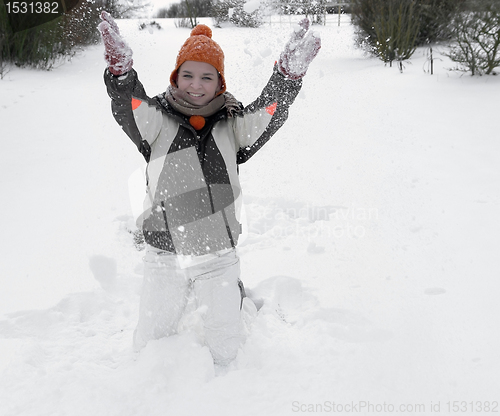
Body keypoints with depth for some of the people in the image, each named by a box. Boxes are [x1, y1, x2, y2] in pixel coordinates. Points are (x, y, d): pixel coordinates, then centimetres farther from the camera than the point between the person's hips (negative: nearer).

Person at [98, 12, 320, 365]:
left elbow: (270, 112, -16)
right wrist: (120, 70, -43)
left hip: (219, 259, 1)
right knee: (151, 343, 16)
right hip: (165, 257, 0)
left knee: (226, 350, 12)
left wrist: (290, 73, -33)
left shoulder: (233, 126, 0)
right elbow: (128, 108, -23)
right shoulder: (157, 121, -4)